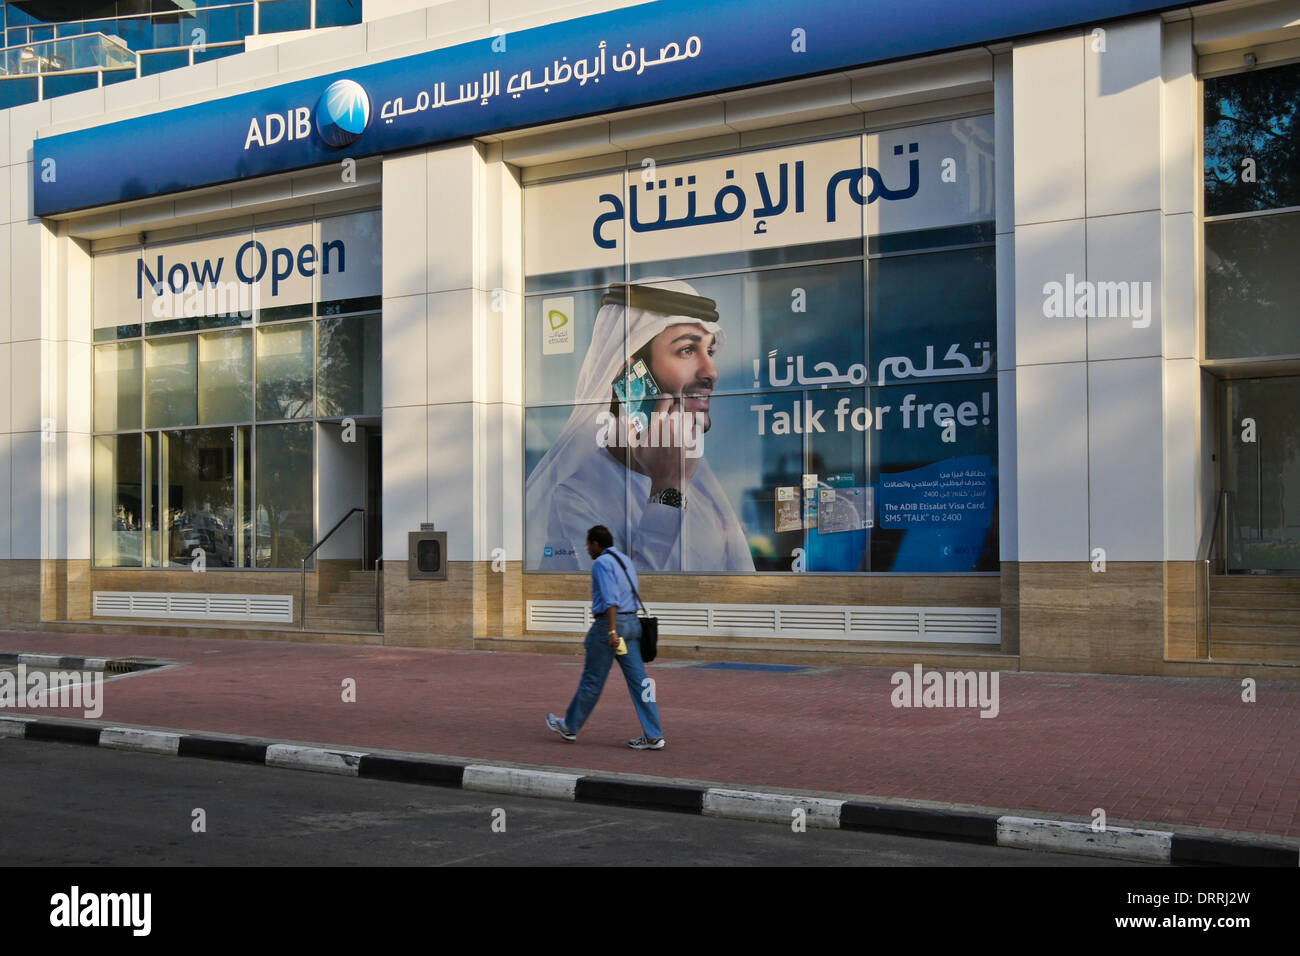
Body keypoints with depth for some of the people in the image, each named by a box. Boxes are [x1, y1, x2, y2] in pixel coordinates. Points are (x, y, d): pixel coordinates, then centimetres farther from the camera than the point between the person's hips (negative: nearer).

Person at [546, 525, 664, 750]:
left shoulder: (602, 563, -9)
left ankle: (570, 727, 20)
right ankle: (653, 736, -3)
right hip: (632, 622, 8)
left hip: (609, 623, -8)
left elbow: (610, 599, -20)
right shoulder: (625, 561, 19)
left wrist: (612, 631, -27)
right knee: (638, 680, 2)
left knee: (592, 680, 5)